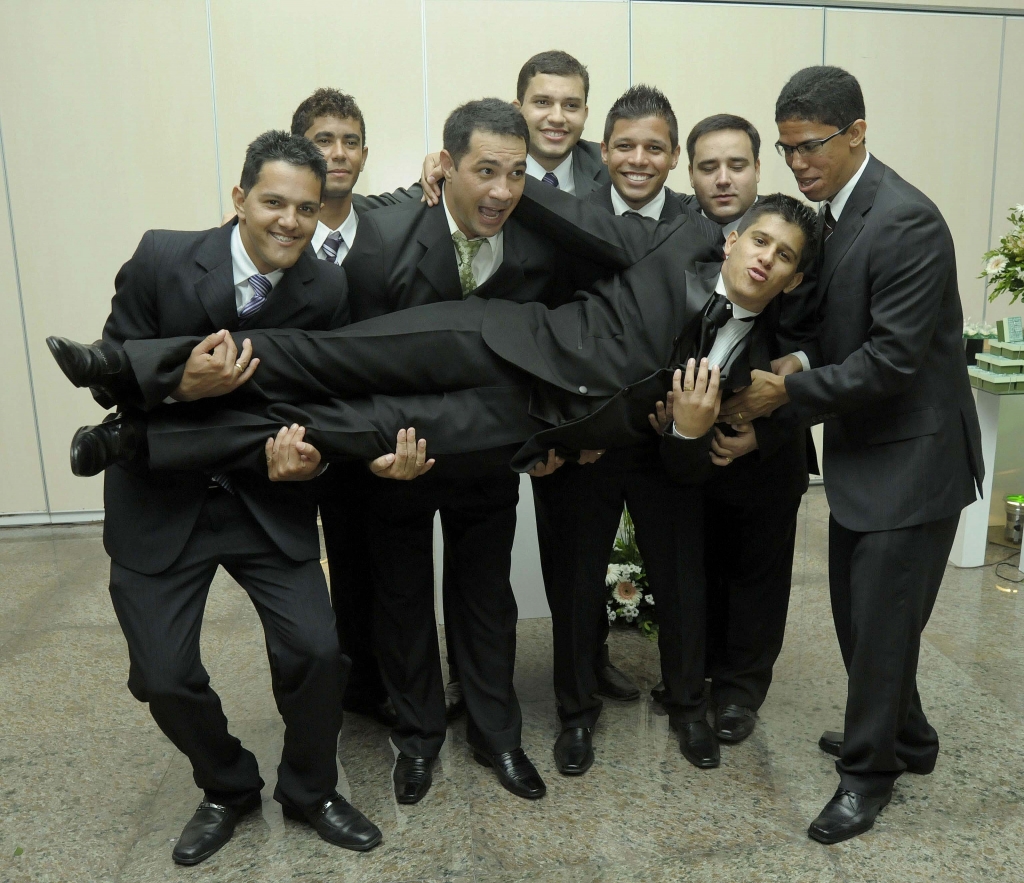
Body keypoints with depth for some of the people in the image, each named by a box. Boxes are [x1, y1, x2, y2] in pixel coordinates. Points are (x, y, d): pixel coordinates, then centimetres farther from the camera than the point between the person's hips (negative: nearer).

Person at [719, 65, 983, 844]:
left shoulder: (906, 221, -20)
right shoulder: (832, 214, 6)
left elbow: (892, 357, -24)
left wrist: (789, 391, -19)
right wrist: (790, 370, -4)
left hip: (912, 456, -8)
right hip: (863, 451, 8)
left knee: (882, 619, 3)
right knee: (858, 611, 17)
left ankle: (869, 770, 24)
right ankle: (906, 739, 39)